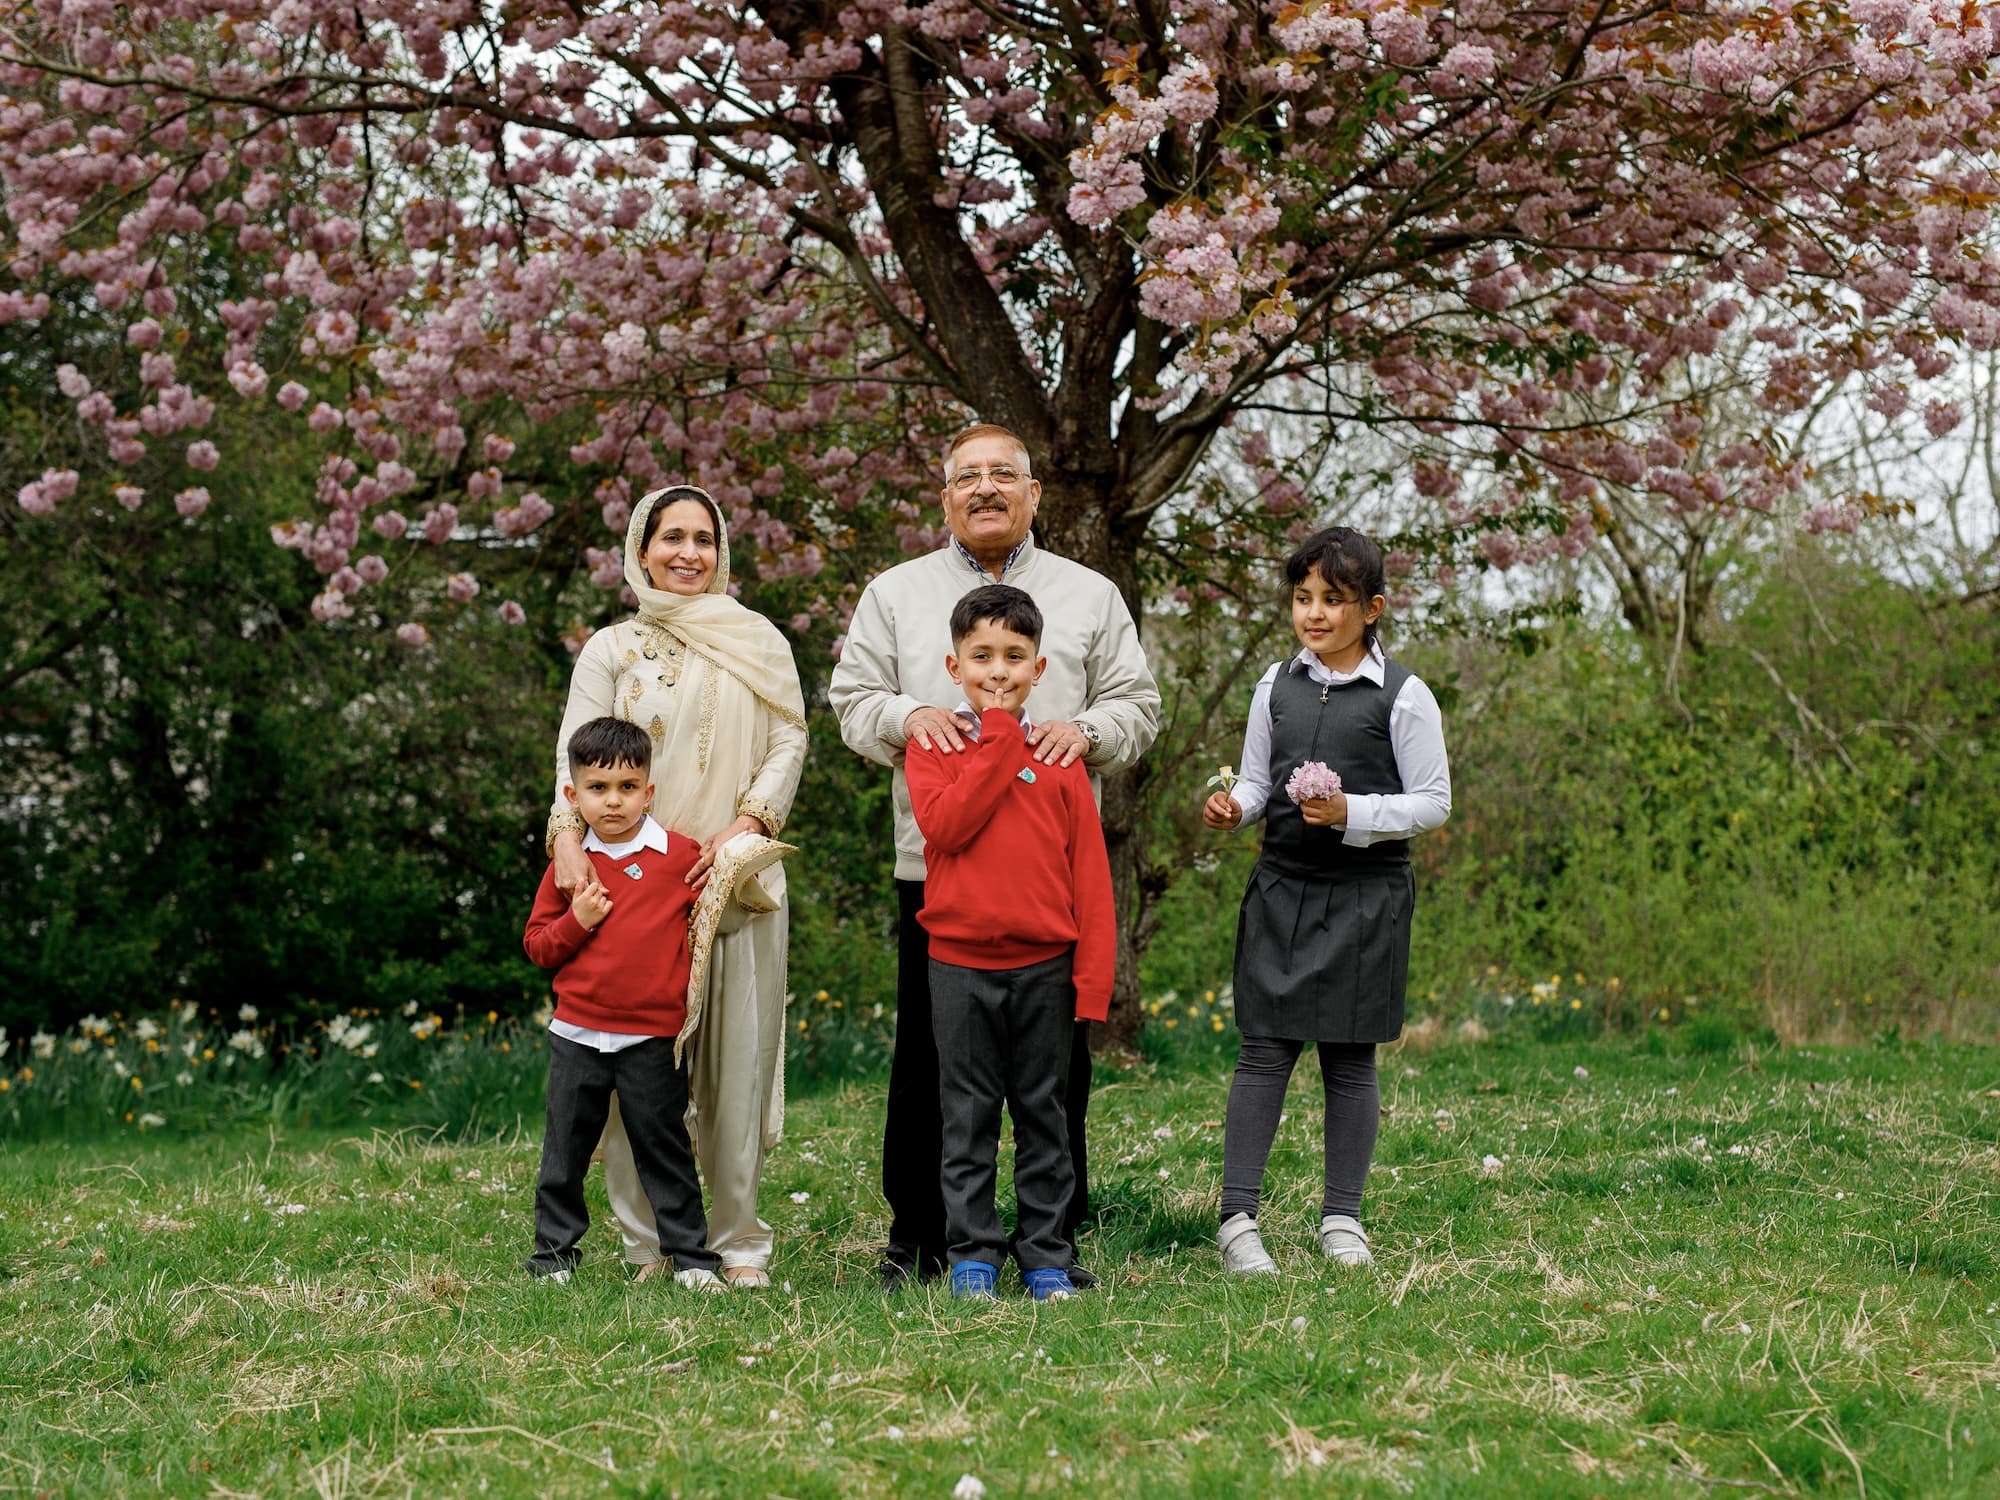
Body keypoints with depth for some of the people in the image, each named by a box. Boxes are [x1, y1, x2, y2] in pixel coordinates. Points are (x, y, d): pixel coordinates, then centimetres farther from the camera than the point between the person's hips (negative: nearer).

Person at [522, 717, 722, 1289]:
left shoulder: (682, 857, -2)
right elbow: (536, 944, 7)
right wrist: (577, 922, -9)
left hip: (653, 1041, -2)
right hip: (577, 1036, 2)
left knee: (664, 1147, 4)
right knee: (565, 1150, 9)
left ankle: (690, 1255, 13)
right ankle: (553, 1253, 21)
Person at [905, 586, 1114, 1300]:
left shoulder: (1060, 754, 5)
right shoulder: (934, 747, 2)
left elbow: (1089, 866, 2)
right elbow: (946, 823, -18)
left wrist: (1094, 971, -4)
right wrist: (998, 737, -13)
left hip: (1045, 965, 1)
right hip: (960, 963, -1)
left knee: (1043, 1113, 8)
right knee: (968, 1117, 4)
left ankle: (1046, 1255, 15)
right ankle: (972, 1255, 11)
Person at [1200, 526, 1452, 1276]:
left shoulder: (1403, 696, -4)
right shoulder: (1276, 685, 8)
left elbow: (1432, 802, -4)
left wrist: (1351, 813, -18)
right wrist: (1232, 809, -7)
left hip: (1365, 891, -2)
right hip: (1281, 883, 3)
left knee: (1349, 1055, 4)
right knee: (1264, 1049, -2)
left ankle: (1341, 1217, 16)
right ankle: (1237, 1218, 0)